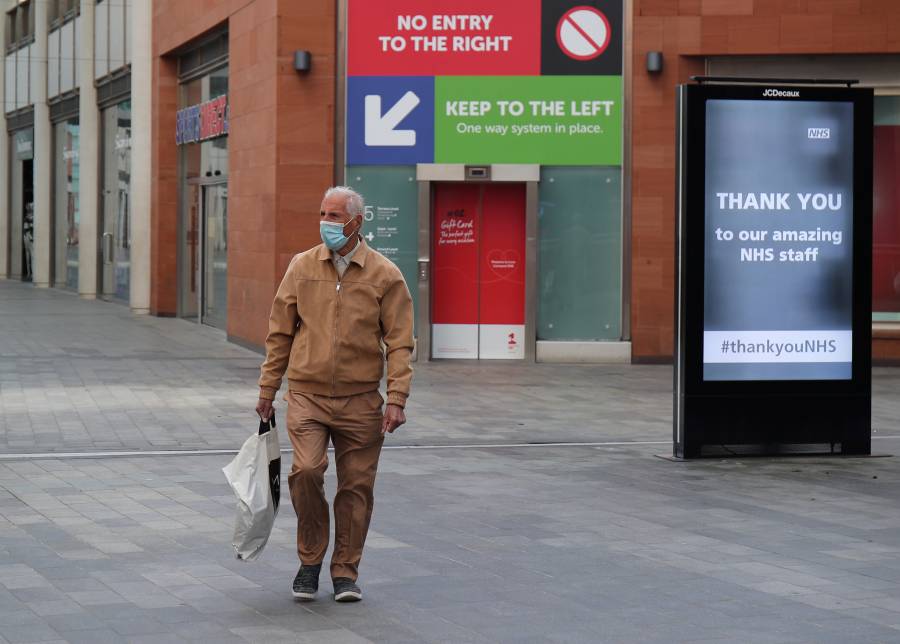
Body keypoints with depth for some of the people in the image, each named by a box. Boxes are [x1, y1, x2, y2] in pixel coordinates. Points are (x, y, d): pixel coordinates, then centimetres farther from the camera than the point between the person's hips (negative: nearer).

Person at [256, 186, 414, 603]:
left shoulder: (384, 275, -2)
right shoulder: (302, 267, 4)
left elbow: (399, 344, -2)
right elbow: (280, 333, 10)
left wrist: (396, 400, -10)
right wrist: (267, 389, 9)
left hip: (360, 400, 0)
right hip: (307, 395, 0)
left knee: (356, 486, 3)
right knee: (306, 470, -16)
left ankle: (345, 572, 18)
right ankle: (310, 560, 4)